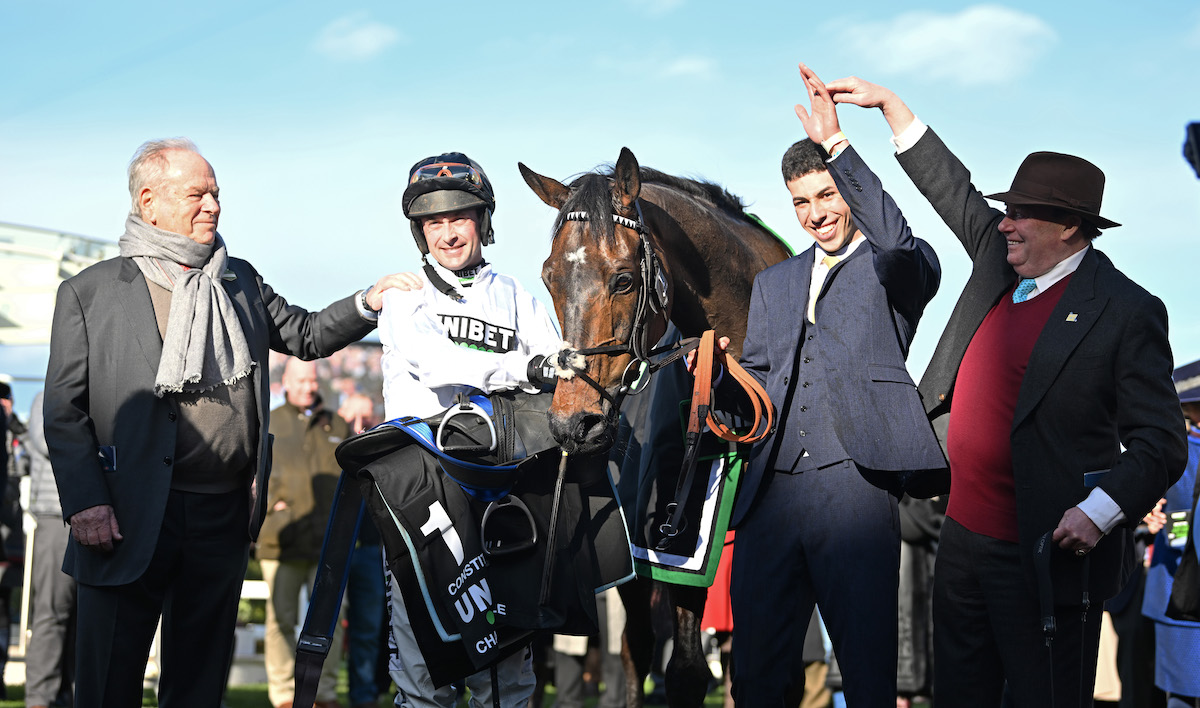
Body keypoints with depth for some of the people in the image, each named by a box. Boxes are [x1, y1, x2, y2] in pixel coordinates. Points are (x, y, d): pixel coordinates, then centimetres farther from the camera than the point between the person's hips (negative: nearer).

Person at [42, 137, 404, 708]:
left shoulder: (241, 282, 14)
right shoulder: (89, 293, 0)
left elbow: (305, 335, 23)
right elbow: (65, 411, -3)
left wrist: (367, 303, 5)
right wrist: (84, 502, -13)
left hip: (224, 517, 5)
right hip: (131, 520, -4)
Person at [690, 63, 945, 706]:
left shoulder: (899, 269, 8)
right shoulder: (772, 283, 25)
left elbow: (895, 238, -17)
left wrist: (836, 143, -19)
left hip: (855, 489, -5)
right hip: (770, 494, 5)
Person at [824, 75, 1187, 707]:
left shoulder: (1126, 311, -11)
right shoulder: (999, 258, 8)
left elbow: (1160, 445, -12)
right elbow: (951, 188, 23)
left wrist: (1100, 511, -24)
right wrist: (889, 105, 22)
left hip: (1044, 556, -7)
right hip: (963, 537, 7)